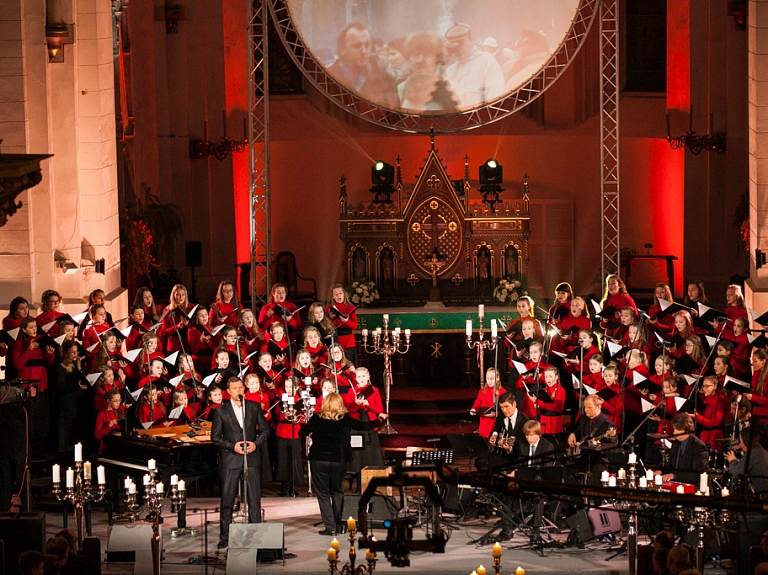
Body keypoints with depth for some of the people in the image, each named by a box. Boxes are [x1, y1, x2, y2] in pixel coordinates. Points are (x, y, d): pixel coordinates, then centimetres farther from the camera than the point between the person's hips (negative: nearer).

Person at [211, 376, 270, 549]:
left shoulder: (255, 407, 8)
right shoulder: (221, 411, 2)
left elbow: (265, 430, 9)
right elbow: (215, 437, 1)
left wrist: (256, 443, -8)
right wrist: (232, 446, -12)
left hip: (251, 458, 1)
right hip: (230, 460, -1)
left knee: (254, 499, 1)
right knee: (227, 499, 2)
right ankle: (224, 537, 8)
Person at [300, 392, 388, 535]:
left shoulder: (316, 419, -4)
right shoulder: (346, 420, -4)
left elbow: (302, 434, 4)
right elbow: (364, 426, 4)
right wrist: (380, 419, 20)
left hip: (319, 461, -1)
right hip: (339, 461, 1)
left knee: (323, 494, 6)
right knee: (337, 493, 16)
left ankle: (330, 527, -1)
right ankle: (338, 526, 16)